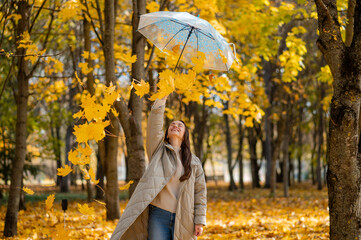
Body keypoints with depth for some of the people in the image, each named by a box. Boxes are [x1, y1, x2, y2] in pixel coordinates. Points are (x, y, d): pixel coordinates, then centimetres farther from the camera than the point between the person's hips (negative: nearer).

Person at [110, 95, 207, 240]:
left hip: (182, 219, 2)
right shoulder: (158, 151, 9)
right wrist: (161, 99, -13)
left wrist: (200, 221, 3)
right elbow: (154, 126, -5)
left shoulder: (194, 162, 12)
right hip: (158, 216, -1)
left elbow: (200, 192, 9)